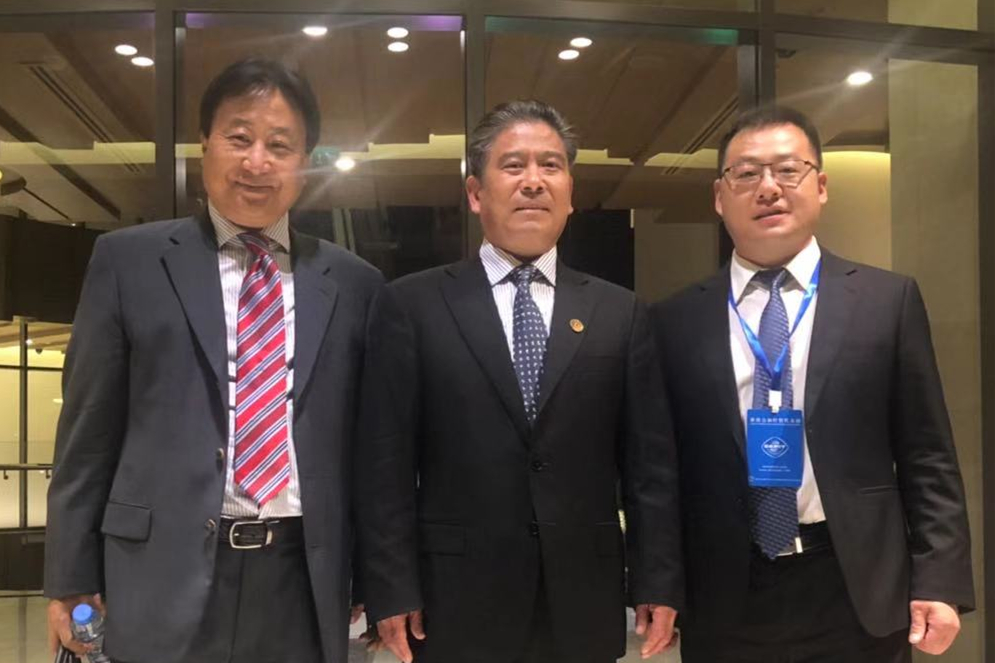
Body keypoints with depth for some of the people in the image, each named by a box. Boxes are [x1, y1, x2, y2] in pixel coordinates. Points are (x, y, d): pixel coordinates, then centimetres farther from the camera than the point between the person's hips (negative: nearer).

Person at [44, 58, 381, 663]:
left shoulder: (355, 284, 6)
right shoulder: (128, 261, 2)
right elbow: (91, 429, 3)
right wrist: (73, 577, 2)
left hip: (304, 583, 2)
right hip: (167, 580, -1)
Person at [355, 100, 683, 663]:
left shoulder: (620, 313, 6)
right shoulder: (412, 306, 0)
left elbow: (650, 462, 5)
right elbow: (386, 461, -3)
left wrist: (658, 582, 1)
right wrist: (392, 590, -6)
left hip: (584, 602, 2)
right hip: (457, 602, -2)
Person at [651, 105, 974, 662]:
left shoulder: (889, 299, 2)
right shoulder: (677, 321, 2)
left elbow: (927, 458, 1)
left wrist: (938, 582, -5)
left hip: (854, 594, 0)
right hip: (723, 601, 1)